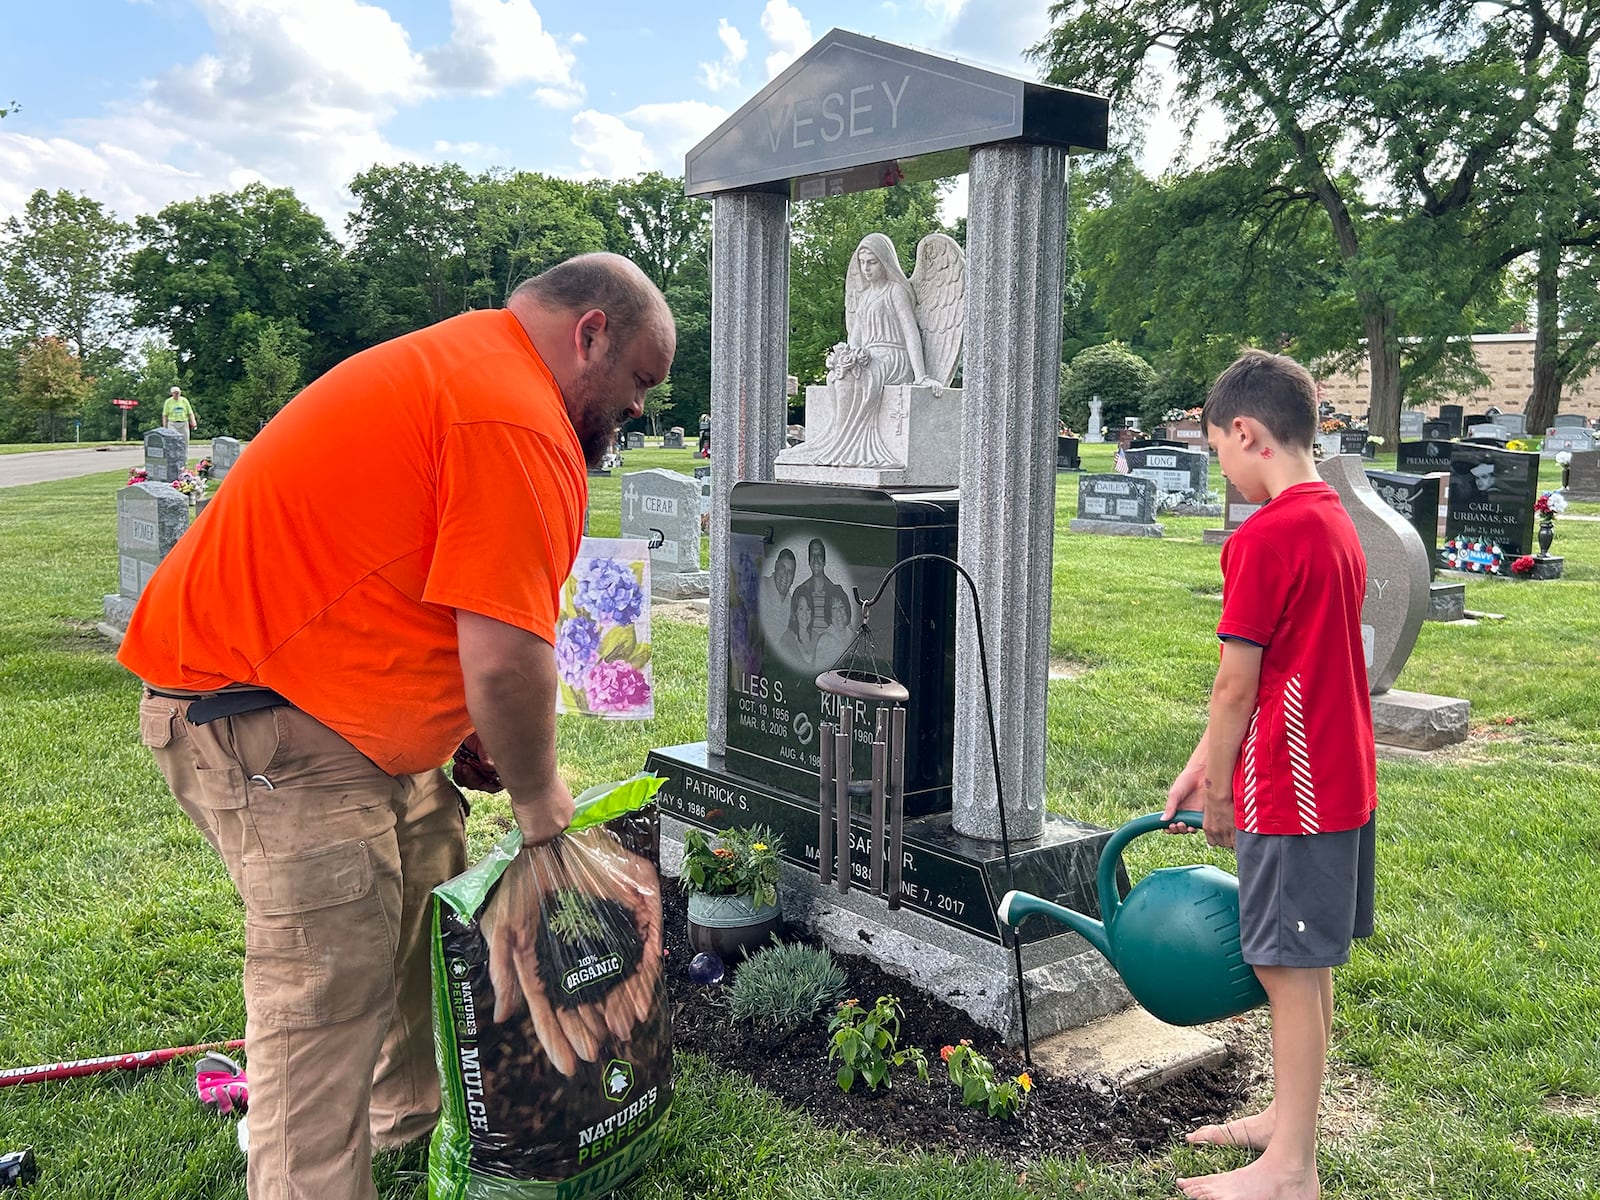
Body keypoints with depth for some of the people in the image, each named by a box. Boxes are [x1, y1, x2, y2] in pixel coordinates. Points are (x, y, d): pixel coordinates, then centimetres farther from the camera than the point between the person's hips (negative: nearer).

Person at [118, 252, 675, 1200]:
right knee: (328, 991, -7)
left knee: (432, 897, 17)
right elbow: (506, 660, -25)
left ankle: (418, 1118, 32)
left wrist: (480, 736, 10)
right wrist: (540, 797, -8)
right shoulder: (518, 422, -21)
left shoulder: (456, 363, 13)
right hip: (263, 723, -11)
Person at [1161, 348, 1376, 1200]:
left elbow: (1238, 685, -16)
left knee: (1290, 967, 1)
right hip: (1343, 778, 9)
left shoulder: (1265, 537, -20)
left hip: (1293, 789, -9)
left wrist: (1218, 790, -2)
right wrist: (1201, 766, 14)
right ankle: (1288, 1116, 34)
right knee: (1305, 964, 19)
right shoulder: (1337, 523, 10)